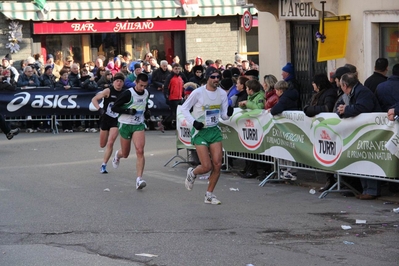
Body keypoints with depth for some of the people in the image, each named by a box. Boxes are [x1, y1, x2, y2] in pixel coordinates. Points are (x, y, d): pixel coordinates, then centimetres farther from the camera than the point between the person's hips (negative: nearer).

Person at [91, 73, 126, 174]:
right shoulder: (108, 91, -11)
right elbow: (94, 99, -11)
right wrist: (99, 109, -24)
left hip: (116, 121, 0)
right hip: (105, 119, 0)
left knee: (110, 143, -14)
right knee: (102, 144, 13)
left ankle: (104, 165, -5)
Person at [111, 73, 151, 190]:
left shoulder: (146, 93, 3)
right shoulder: (128, 94, -17)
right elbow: (114, 107, -14)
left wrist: (147, 112, 6)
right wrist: (128, 111, -25)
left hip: (139, 125, 3)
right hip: (125, 124, -3)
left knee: (140, 151, -18)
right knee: (125, 154, 11)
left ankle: (139, 179, -19)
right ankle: (118, 155, 51)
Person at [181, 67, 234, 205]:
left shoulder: (222, 93, 0)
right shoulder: (198, 92, -13)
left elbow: (224, 115, 7)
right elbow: (184, 108, -4)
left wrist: (229, 113, -17)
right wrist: (193, 122, -16)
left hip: (214, 131, 4)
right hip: (200, 131, -4)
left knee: (217, 164, -5)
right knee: (207, 166, -10)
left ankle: (209, 195, 11)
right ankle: (192, 173, 26)